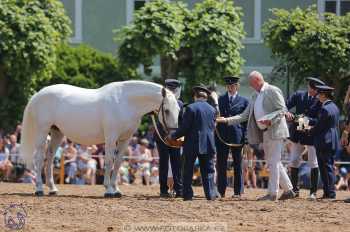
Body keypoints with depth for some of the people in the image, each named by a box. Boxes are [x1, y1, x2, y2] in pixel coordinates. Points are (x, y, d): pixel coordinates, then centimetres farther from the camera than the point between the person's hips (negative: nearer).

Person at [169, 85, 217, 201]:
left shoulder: (191, 108, -10)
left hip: (192, 144, -4)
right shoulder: (212, 109, 5)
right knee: (208, 171, 8)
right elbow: (213, 127, 11)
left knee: (188, 171, 7)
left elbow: (184, 128, -12)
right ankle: (210, 194, 1)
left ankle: (187, 194, 5)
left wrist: (173, 136, 1)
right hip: (208, 144, 4)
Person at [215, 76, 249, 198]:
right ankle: (221, 191, 7)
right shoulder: (220, 99, 10)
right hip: (222, 136, 1)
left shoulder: (244, 101, 5)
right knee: (221, 164, 1)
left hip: (237, 135, -1)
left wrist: (246, 138, -4)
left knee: (237, 164, 4)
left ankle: (237, 191, 9)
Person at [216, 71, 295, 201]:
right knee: (273, 162, 11)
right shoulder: (255, 96, 16)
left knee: (273, 162, -8)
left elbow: (282, 110, -13)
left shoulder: (273, 91, -8)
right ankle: (288, 190, 17)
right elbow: (245, 116, 16)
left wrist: (270, 119, -26)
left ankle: (272, 193, -6)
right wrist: (227, 120, 7)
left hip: (275, 131, -9)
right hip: (264, 133, 9)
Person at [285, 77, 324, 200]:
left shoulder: (320, 101, -9)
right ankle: (294, 190, 17)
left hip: (312, 135, -4)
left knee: (313, 164, 0)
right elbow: (286, 105, -5)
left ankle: (313, 192, 7)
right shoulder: (298, 95, 2)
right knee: (294, 162, 6)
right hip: (297, 134, 4)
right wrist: (286, 113, -26)